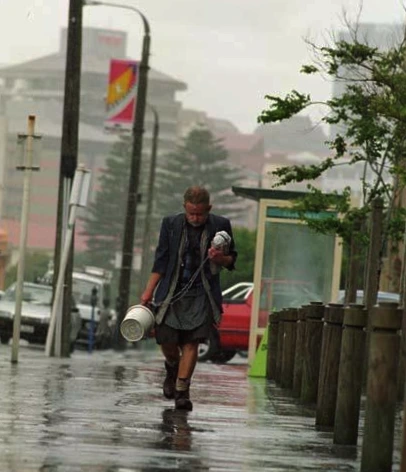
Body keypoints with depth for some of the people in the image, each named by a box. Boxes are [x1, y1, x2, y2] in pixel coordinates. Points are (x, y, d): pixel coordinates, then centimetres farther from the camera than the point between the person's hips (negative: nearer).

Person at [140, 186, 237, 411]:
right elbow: (161, 261, 5)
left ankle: (182, 391, -4)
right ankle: (172, 368, 33)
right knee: (167, 341, 0)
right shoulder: (171, 224, 1)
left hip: (202, 294, -1)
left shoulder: (220, 225, -1)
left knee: (191, 342, -9)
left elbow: (231, 260, 9)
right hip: (172, 293, 1)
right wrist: (148, 292, 1)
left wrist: (219, 258, -14)